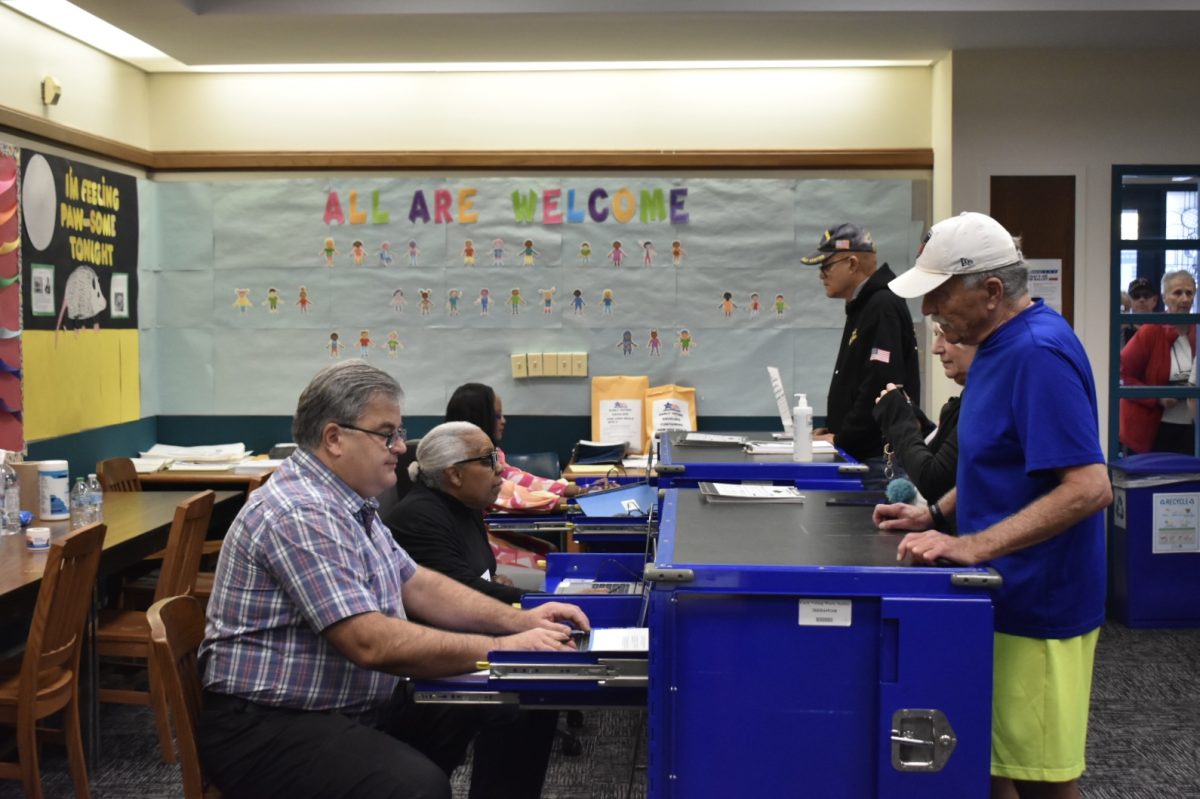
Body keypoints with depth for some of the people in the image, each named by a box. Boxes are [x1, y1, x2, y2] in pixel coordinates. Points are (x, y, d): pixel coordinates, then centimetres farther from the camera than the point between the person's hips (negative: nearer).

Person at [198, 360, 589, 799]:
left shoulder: (350, 501, 9)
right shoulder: (298, 514, -23)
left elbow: (417, 585, 14)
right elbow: (372, 643, -28)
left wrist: (519, 621, 1)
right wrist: (502, 648, -22)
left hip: (362, 703, 10)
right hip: (273, 724, -9)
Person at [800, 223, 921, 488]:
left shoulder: (884, 308, -14)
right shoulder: (862, 307, 19)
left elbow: (881, 388, -23)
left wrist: (841, 439, -16)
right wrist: (830, 429, 11)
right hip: (858, 455, 10)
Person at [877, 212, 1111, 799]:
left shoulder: (1039, 354, -21)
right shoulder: (1001, 346, 10)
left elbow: (1088, 487, -27)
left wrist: (971, 546, -29)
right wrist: (935, 513, 10)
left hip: (1037, 607, -10)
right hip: (1006, 597, 10)